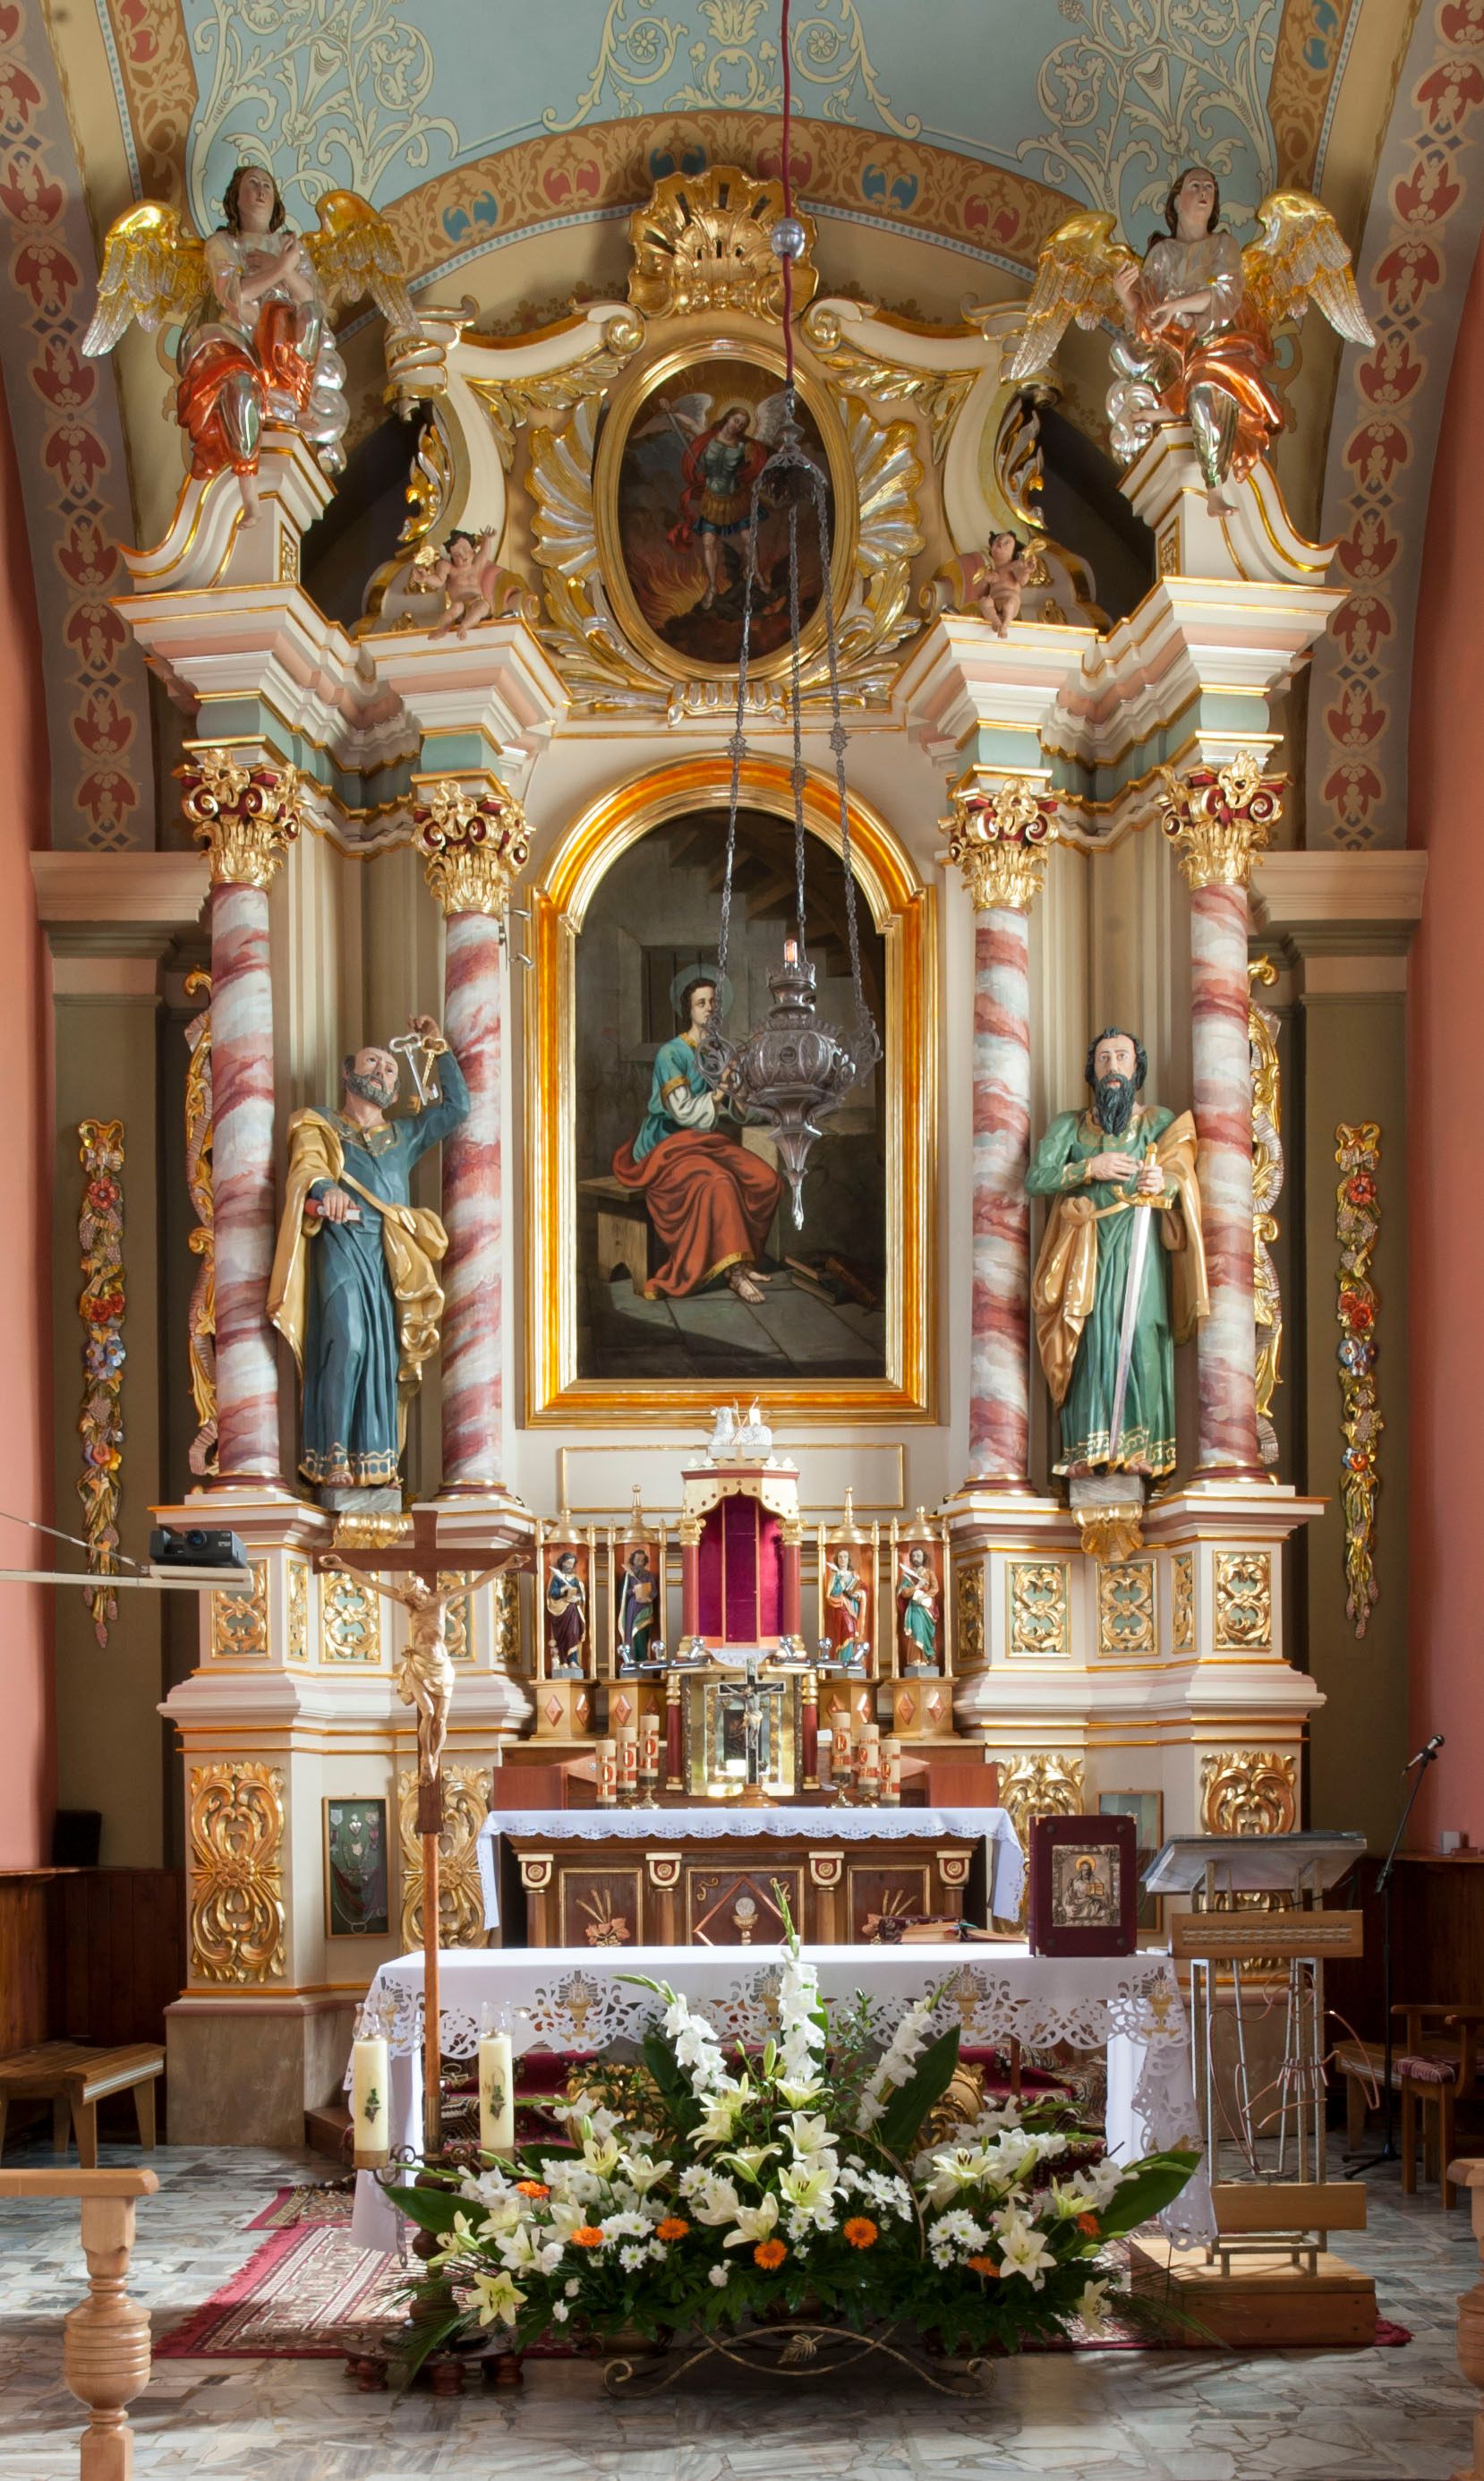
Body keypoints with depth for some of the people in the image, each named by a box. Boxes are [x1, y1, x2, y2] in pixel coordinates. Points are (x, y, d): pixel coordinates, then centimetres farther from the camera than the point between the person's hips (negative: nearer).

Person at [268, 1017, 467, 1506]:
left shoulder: (404, 1136, 32)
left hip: (393, 1257, 5)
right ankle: (335, 1472, -22)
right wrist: (325, 1188, -28)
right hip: (341, 1244, -5)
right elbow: (307, 1166, -4)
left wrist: (439, 1046, 28)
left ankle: (379, 1473, -6)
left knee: (385, 1355, -5)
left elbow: (457, 1107, 30)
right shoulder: (319, 1127, 17)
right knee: (346, 1343, -20)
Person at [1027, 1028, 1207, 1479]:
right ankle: (1091, 1447, -15)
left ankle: (1144, 1450, -16)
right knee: (1092, 1335, -12)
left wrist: (1166, 1182, -19)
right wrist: (1091, 1168, -8)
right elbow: (1035, 1180, 4)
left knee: (1142, 1334, -13)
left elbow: (1186, 1179, 4)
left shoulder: (1161, 1121, 17)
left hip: (1141, 1244, 0)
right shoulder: (1069, 1126, 17)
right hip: (1088, 1249, 1)